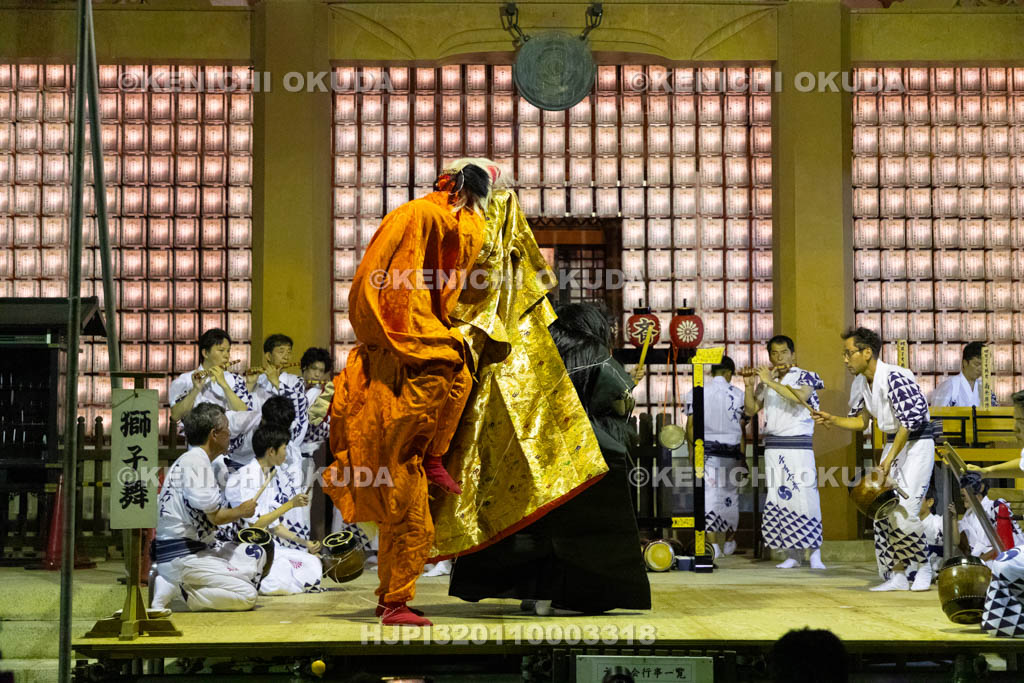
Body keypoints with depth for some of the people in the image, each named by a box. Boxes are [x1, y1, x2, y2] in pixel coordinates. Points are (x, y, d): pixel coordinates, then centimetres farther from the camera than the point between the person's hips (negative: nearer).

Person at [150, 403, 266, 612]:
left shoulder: (188, 460, 19)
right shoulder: (196, 460, -13)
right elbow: (214, 516, -18)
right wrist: (241, 511, 0)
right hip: (181, 556, -10)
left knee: (256, 555, 10)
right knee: (247, 595, -13)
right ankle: (176, 589, -11)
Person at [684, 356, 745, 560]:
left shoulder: (696, 393, 0)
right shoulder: (738, 394, 0)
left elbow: (690, 426, -2)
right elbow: (741, 427, 2)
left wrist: (693, 452, 6)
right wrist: (743, 457, 9)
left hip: (706, 450, -1)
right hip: (731, 451, 1)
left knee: (709, 496, -2)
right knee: (731, 496, 14)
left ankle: (712, 544, -11)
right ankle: (729, 542, 26)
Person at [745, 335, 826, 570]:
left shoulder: (805, 376, 1)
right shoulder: (766, 381, 15)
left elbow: (801, 397, -20)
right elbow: (751, 410, 13)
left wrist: (770, 382, -18)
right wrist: (749, 386, -1)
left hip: (799, 446, -4)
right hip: (773, 447, 4)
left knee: (805, 497, -10)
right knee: (778, 499, -1)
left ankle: (815, 554, -4)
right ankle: (792, 554, 4)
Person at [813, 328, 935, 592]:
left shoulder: (895, 377, -22)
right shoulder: (861, 384, 5)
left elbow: (909, 421, -25)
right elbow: (861, 421, 13)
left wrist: (890, 458, -25)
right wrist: (832, 420, -4)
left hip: (917, 443, -9)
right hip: (892, 442, 9)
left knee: (904, 511, -16)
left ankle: (923, 567, 6)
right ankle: (897, 576, 7)